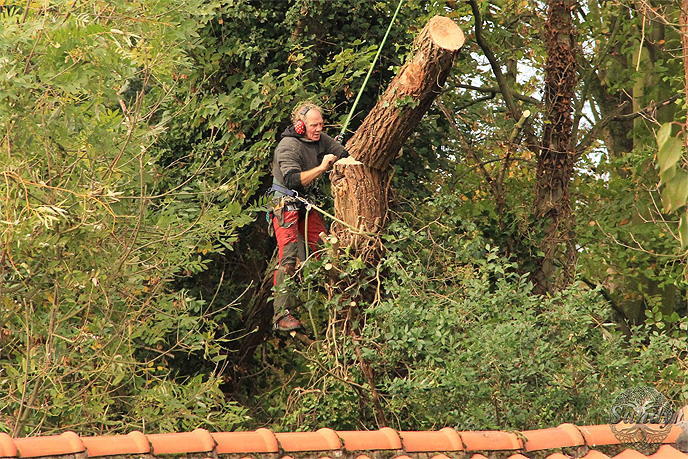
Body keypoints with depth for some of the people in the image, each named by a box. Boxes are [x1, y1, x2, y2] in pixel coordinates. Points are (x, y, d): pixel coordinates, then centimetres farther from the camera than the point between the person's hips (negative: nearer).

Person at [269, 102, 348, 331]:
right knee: (289, 259, -16)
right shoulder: (288, 147, -20)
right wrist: (321, 168, -35)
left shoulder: (321, 140, 3)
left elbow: (344, 155, 17)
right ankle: (282, 314, -19)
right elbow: (293, 180, -33)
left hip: (308, 204, 8)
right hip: (286, 206, -8)